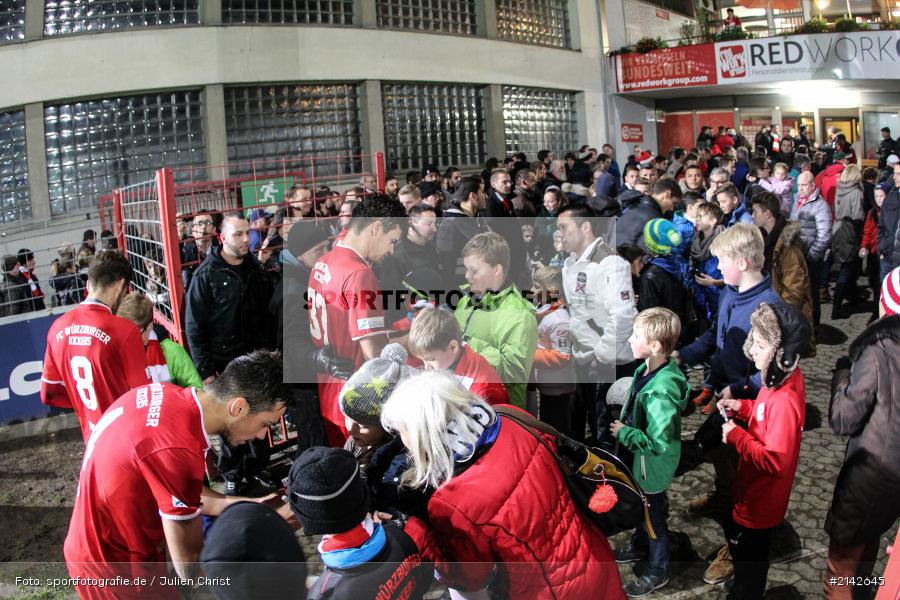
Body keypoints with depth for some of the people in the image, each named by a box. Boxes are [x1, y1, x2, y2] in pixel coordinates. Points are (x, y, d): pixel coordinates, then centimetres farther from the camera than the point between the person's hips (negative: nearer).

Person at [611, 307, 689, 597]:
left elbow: (658, 443, -33)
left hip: (652, 465, -8)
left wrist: (623, 433, -23)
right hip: (639, 460, 8)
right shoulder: (647, 368, -11)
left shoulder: (659, 392, -37)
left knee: (654, 516, 15)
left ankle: (657, 573, 38)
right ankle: (639, 547, 55)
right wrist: (624, 428, 4)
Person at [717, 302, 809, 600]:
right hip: (753, 490, 10)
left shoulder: (785, 400, -35)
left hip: (759, 500, -10)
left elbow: (776, 461, -33)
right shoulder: (782, 377, -6)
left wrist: (736, 436, -25)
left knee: (748, 554, 13)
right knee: (733, 533, 30)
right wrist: (742, 407, -2)